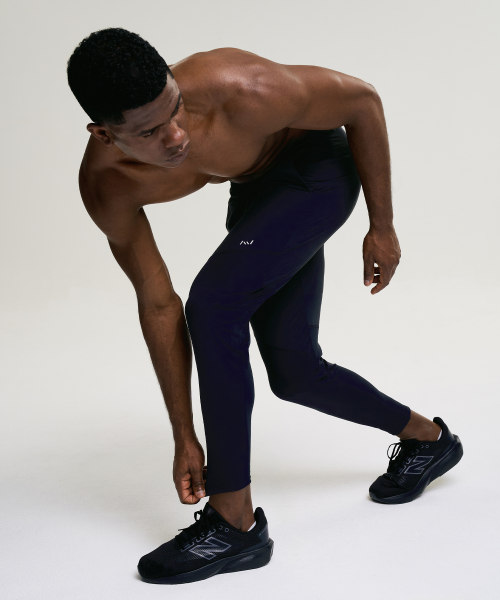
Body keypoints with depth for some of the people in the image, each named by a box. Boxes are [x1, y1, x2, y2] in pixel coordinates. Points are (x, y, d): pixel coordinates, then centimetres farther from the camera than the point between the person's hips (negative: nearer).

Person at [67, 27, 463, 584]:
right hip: (255, 189, 6)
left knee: (215, 303, -26)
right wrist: (184, 436, -12)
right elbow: (159, 305, -15)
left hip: (317, 166, -5)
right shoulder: (105, 188, -24)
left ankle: (235, 521, -16)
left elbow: (362, 100, -21)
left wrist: (382, 225, -15)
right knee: (292, 370, 4)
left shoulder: (241, 92, -38)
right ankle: (425, 437, 31)